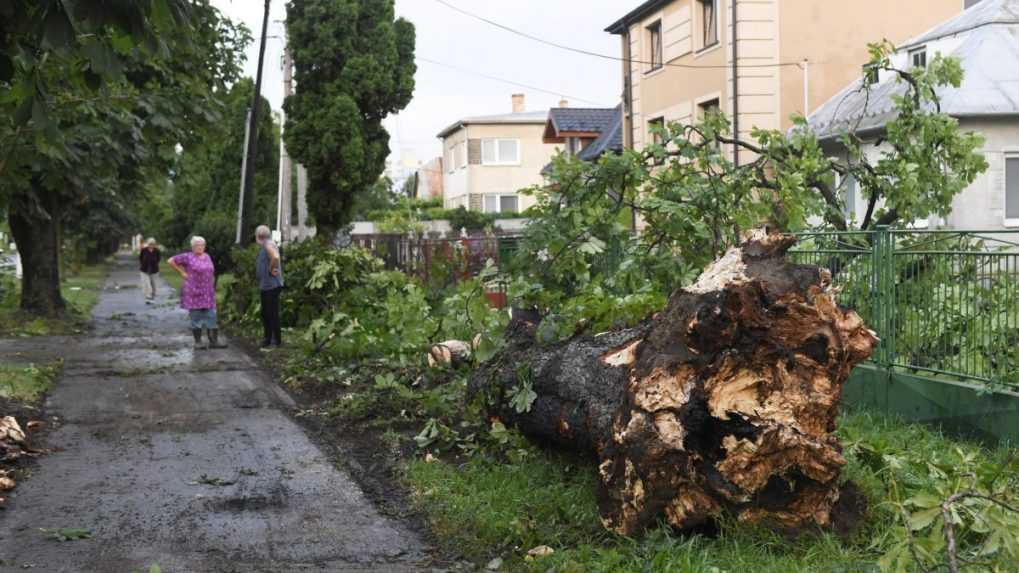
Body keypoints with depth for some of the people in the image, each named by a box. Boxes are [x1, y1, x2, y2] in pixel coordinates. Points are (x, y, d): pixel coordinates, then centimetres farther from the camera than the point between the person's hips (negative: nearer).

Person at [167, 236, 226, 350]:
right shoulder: (188, 257, -5)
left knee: (211, 317, 2)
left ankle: (213, 341, 4)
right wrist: (182, 272, -4)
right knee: (196, 318, 0)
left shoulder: (207, 257, 12)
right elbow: (170, 261, -4)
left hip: (208, 293, 5)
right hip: (194, 293, -5)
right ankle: (198, 342, 7)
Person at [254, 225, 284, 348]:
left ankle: (277, 341, 0)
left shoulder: (268, 245, -15)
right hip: (265, 285, 10)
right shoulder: (263, 246, 16)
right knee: (266, 313, 16)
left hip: (272, 285, -10)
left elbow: (275, 257, -34)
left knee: (272, 314, -6)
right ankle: (267, 339, 24)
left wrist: (271, 269, -21)